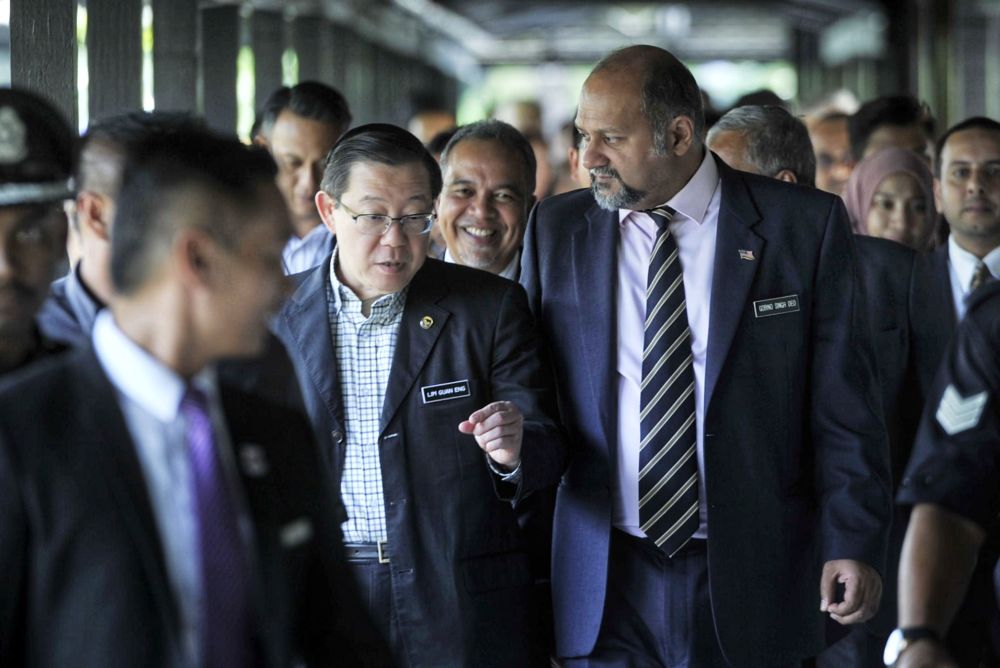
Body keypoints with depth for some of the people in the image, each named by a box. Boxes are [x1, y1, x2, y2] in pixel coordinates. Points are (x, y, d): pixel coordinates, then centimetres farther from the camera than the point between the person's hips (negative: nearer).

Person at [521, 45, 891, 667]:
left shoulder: (807, 226, -2)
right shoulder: (555, 230, 6)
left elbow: (845, 405, -1)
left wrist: (854, 542, -8)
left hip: (746, 577, -2)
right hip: (606, 582, 2)